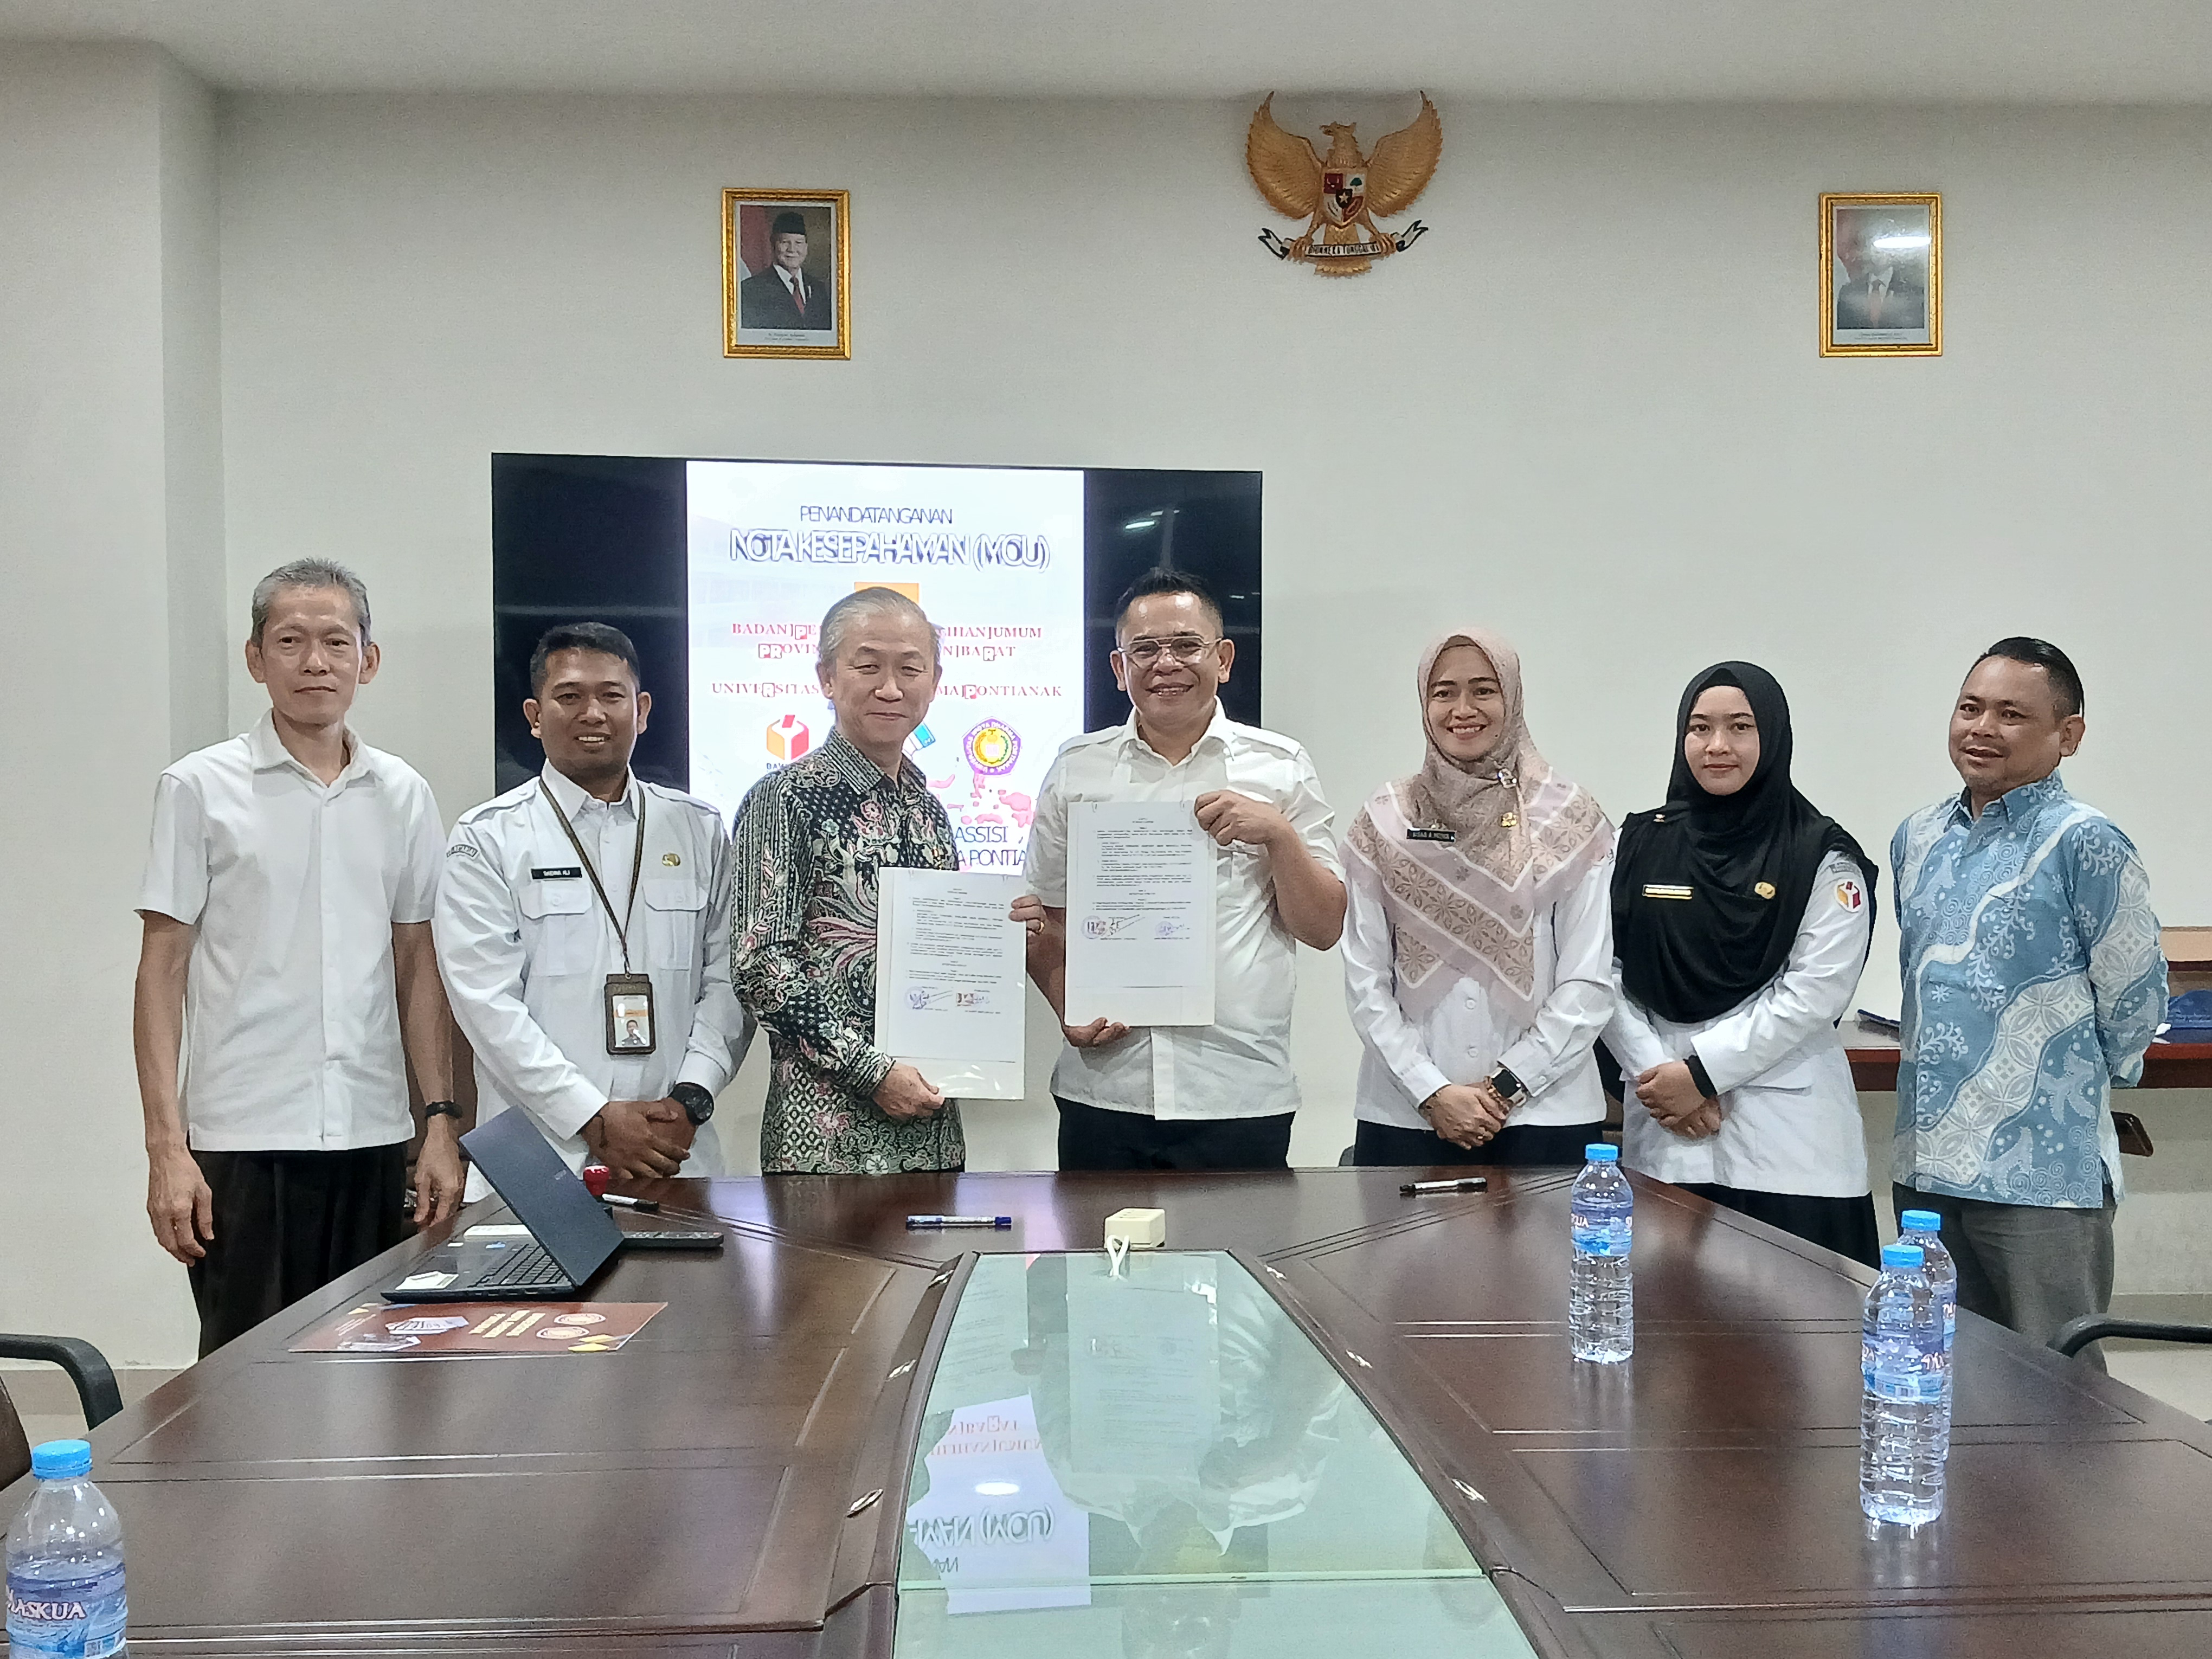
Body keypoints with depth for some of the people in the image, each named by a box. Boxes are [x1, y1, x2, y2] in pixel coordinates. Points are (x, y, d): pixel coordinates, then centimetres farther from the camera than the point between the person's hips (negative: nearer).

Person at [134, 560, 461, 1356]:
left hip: (374, 1138, 3)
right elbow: (162, 971, -1)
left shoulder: (403, 795, 9)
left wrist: (442, 1120, 5)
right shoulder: (201, 788, 0)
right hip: (243, 1140, -3)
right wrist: (166, 1144, -7)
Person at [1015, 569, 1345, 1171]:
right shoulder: (1076, 768, 8)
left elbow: (1325, 929, 4)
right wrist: (1069, 1007, -3)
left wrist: (1280, 835, -11)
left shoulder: (1279, 767, 5)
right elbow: (1045, 918, 14)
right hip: (1102, 1092, 1)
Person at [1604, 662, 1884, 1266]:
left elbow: (1814, 990, -9)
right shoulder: (1642, 843, 10)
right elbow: (1608, 973, 6)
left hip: (1785, 1141, -2)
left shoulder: (1822, 856, 0)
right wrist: (1656, 1072, -6)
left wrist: (1701, 1072, -12)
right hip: (1663, 1135, 3)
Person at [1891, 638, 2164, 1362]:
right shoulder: (1917, 838, 8)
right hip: (1926, 1165, 7)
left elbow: (2134, 1000, -7)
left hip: (2042, 1173, -6)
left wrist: (2074, 1087, 5)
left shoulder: (2084, 844, -12)